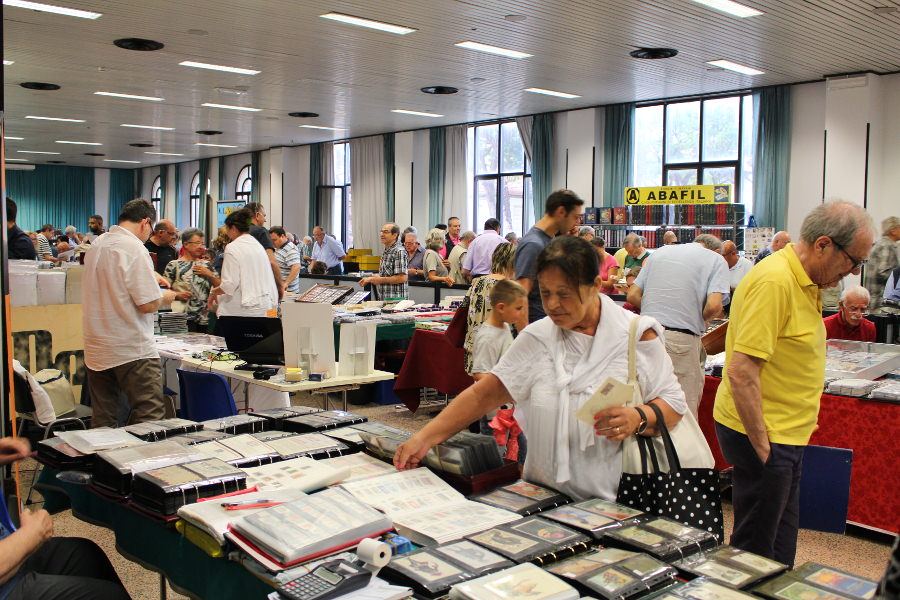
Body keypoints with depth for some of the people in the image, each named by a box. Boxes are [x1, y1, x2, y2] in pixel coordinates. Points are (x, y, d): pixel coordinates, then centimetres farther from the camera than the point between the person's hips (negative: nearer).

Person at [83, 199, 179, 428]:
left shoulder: (96, 245, 10)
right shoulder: (135, 248, -14)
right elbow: (148, 304, -18)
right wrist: (167, 297, 2)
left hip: (96, 350, 8)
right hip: (132, 351, -8)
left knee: (103, 423, 13)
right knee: (149, 422, -3)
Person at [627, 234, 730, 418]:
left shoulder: (660, 252, 19)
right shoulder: (716, 259, 5)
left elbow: (633, 295, 14)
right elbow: (714, 305, -11)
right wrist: (699, 319, 8)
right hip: (682, 339, -5)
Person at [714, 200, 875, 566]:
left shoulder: (802, 281, 9)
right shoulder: (774, 281, -22)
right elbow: (741, 372, -27)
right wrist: (763, 447, -22)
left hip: (785, 433, 10)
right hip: (764, 437, -10)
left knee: (780, 545, 21)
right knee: (756, 550, 4)